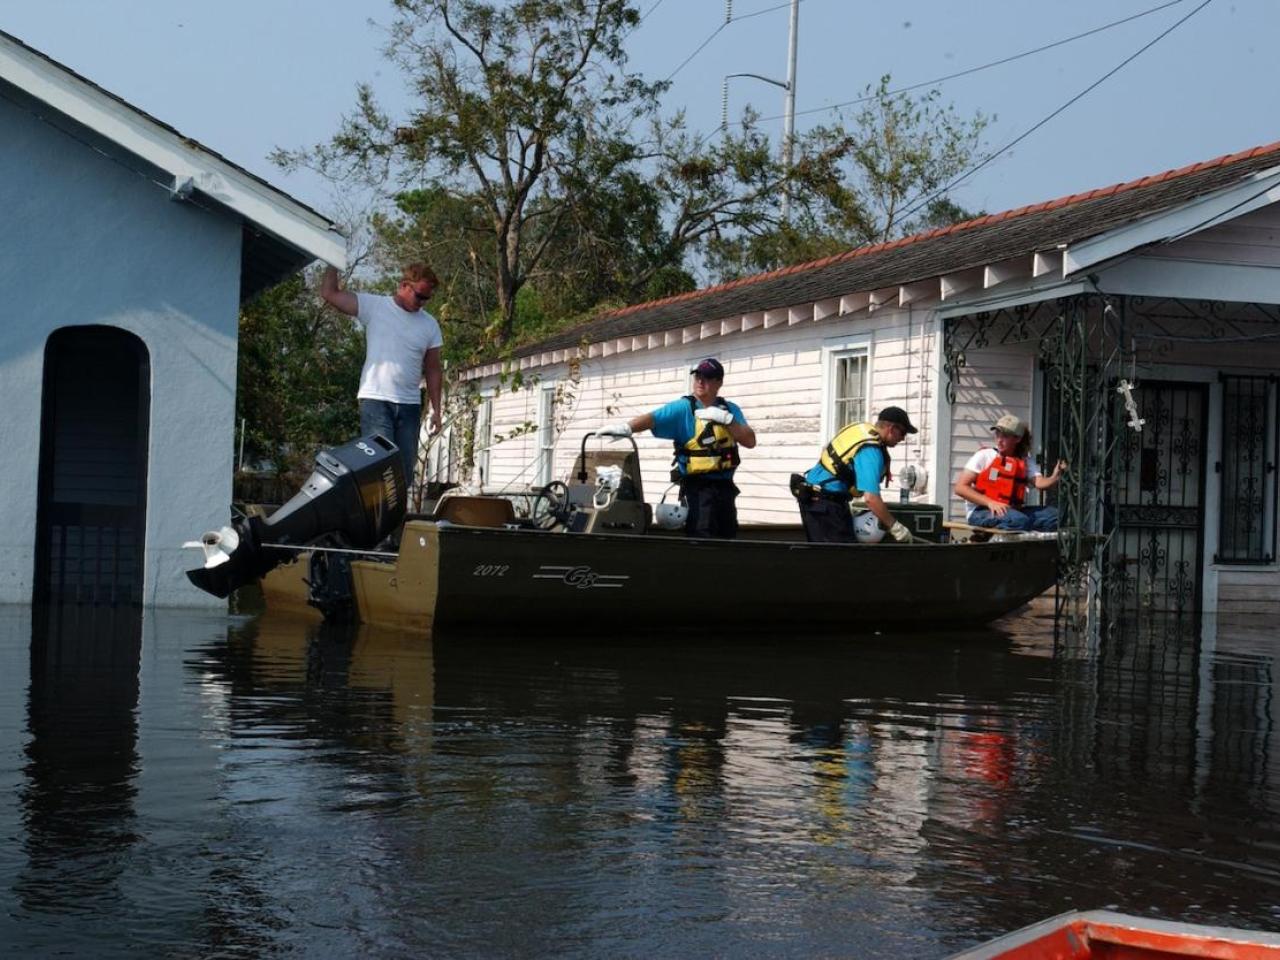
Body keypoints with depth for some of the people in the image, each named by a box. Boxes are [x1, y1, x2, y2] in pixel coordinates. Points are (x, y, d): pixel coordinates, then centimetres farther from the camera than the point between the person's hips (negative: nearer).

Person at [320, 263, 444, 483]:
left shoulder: (429, 324, 10)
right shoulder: (373, 306, 0)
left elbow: (432, 370, 14)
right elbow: (329, 293, -2)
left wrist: (436, 409, 9)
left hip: (410, 406, 4)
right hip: (375, 400, -4)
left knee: (405, 470, 4)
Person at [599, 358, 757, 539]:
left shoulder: (730, 409, 9)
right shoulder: (683, 408, -4)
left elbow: (750, 441, 1)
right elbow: (652, 418, -18)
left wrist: (727, 419, -13)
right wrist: (626, 427, -37)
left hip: (725, 485, 5)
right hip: (697, 485, -5)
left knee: (727, 537, 13)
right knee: (701, 538, -15)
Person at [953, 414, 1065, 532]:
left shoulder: (1026, 460, 13)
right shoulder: (984, 456, 2)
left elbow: (1039, 482, -5)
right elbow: (960, 488, -5)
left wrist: (1055, 478, -30)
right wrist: (990, 502, -18)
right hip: (981, 512, -5)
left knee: (1054, 515, -16)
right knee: (1019, 520, -35)